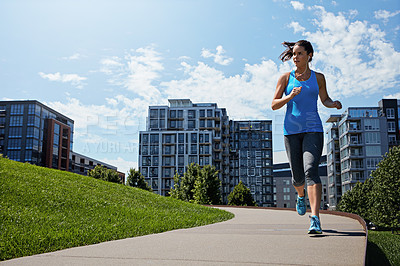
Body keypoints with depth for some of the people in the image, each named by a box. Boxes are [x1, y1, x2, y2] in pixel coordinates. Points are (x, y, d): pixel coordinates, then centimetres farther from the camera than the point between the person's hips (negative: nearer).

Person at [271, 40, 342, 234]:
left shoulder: (318, 78, 10)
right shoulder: (286, 78, 7)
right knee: (298, 176, 6)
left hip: (313, 130, -1)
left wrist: (334, 104, -1)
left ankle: (315, 219, -24)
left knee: (311, 170, -20)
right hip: (291, 131, 1)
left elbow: (325, 99, 22)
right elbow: (274, 105, 4)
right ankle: (301, 195, 44)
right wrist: (290, 96, -14)